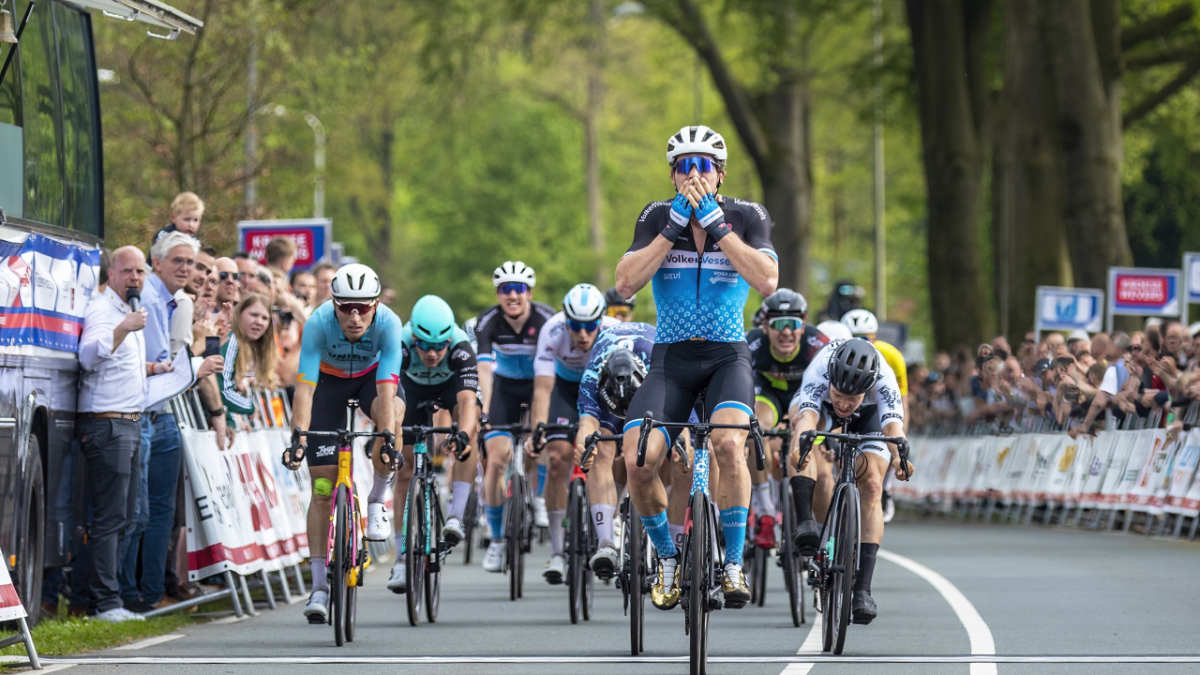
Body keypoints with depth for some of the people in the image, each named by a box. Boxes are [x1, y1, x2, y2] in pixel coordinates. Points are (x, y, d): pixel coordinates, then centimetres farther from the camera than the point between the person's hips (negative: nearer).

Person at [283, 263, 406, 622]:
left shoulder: (388, 324, -34)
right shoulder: (318, 324, -34)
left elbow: (386, 392, -40)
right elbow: (304, 389, -37)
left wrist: (388, 440, -53)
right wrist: (298, 438, -50)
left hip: (373, 376, 0)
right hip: (330, 380, 0)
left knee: (392, 413, -37)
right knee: (323, 490, -8)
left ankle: (376, 502, -12)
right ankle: (320, 587, -2)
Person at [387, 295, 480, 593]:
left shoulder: (460, 349, -40)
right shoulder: (401, 346, -38)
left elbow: (467, 400, -51)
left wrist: (463, 435, -69)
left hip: (452, 384, -1)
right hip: (414, 387, 1)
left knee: (469, 424, -34)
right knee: (405, 469, -5)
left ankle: (456, 516, -32)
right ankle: (403, 559, 3)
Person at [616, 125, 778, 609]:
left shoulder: (745, 216, -3)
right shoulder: (658, 216, 0)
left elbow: (766, 281, -20)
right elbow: (625, 283, -12)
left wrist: (715, 223, -21)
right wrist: (674, 226, -17)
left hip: (727, 355, -1)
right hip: (671, 356, 1)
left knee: (729, 443, -31)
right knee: (638, 462, -20)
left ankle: (733, 564, -16)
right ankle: (667, 559, 7)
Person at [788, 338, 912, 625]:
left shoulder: (883, 380, -39)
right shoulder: (819, 371, -40)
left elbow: (893, 422, -52)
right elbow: (806, 415, -55)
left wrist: (899, 456, -73)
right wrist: (800, 447, -76)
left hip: (868, 416, 0)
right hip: (820, 407, 0)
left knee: (872, 486, -19)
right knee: (803, 422, -35)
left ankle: (863, 588, -18)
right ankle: (804, 522, -44)